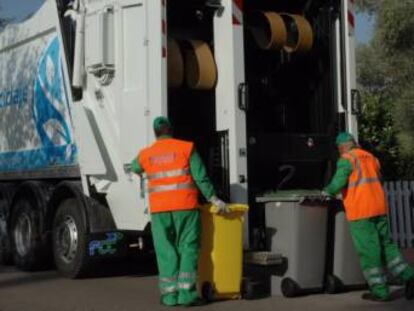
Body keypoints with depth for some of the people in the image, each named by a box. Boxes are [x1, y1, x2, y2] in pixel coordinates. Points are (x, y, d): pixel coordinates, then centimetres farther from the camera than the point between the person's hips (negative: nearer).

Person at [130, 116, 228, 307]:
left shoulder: (146, 155, 9)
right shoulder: (186, 148, 1)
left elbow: (135, 168, 32)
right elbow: (201, 178, -3)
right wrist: (214, 200, 4)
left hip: (159, 209, 2)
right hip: (185, 207, -2)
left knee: (165, 251, 8)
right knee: (188, 249, 4)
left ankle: (170, 294, 7)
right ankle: (186, 293, -1)